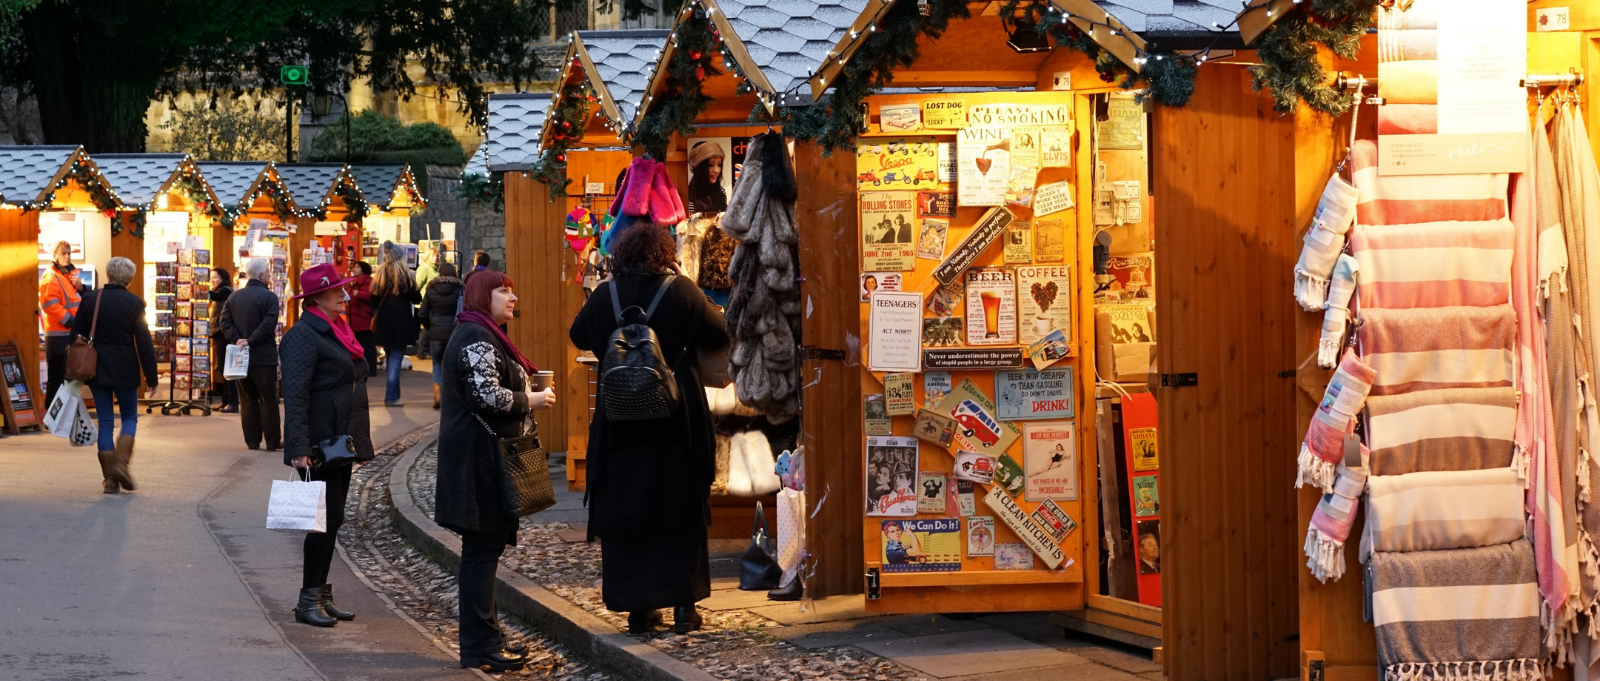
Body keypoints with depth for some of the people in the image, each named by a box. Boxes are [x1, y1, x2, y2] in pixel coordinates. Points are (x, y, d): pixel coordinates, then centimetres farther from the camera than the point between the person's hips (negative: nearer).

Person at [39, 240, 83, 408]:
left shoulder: (71, 274, 17)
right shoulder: (51, 277, -11)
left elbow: (80, 300, 22)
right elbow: (49, 304, -21)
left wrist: (81, 288, 1)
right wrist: (68, 320, -20)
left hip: (72, 333, 9)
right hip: (59, 335, -9)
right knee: (57, 376, -9)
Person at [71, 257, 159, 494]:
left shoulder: (89, 299, -1)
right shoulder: (134, 303, -7)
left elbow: (76, 336, 3)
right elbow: (144, 343, -7)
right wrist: (151, 377, -1)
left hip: (97, 370, 2)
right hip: (125, 372, -2)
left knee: (105, 421, 7)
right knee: (129, 417, 13)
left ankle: (110, 477, 4)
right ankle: (121, 463, -8)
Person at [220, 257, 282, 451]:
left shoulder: (234, 297, 8)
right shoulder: (269, 297, -11)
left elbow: (225, 322, 0)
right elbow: (268, 325, -20)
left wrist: (237, 340, -7)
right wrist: (250, 342, -15)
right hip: (263, 357, -5)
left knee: (248, 400, 10)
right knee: (268, 400, 1)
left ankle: (252, 440, 9)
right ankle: (272, 441, 2)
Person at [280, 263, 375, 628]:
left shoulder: (337, 330, 16)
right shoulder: (304, 336, -14)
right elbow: (295, 395, -20)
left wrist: (359, 436, 23)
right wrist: (298, 447, -27)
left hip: (342, 441, 9)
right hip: (321, 444, -9)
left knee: (332, 518, 12)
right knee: (326, 517, -8)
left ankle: (320, 595, 18)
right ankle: (308, 600, -3)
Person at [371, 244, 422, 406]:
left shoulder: (379, 276, 2)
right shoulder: (405, 276, -9)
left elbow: (374, 300, 5)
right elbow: (417, 298, -3)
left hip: (383, 323, 4)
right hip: (401, 324, -4)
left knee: (389, 358, 18)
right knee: (396, 359, -2)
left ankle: (391, 392, 24)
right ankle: (391, 396, -6)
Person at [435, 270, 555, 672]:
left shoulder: (481, 335, 20)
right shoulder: (478, 340, -15)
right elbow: (487, 395, -25)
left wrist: (527, 396, 17)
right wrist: (531, 401, -12)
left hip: (481, 457, 11)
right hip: (481, 457, -11)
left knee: (483, 549, 15)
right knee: (482, 550, -9)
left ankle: (483, 638, 21)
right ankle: (481, 647, -7)